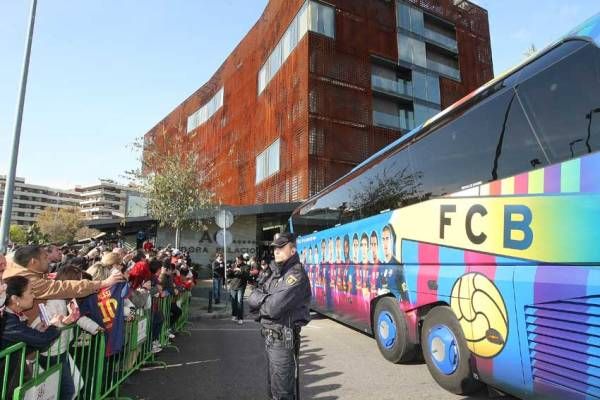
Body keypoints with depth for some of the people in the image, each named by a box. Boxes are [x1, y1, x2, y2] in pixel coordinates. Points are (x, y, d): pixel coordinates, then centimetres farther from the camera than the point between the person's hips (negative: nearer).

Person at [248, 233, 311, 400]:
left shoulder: (297, 275, -18)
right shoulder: (276, 273, 10)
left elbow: (274, 308, -27)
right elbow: (252, 299, 4)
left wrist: (261, 300, -7)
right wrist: (267, 299, -15)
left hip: (283, 340, -9)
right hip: (269, 338, 9)